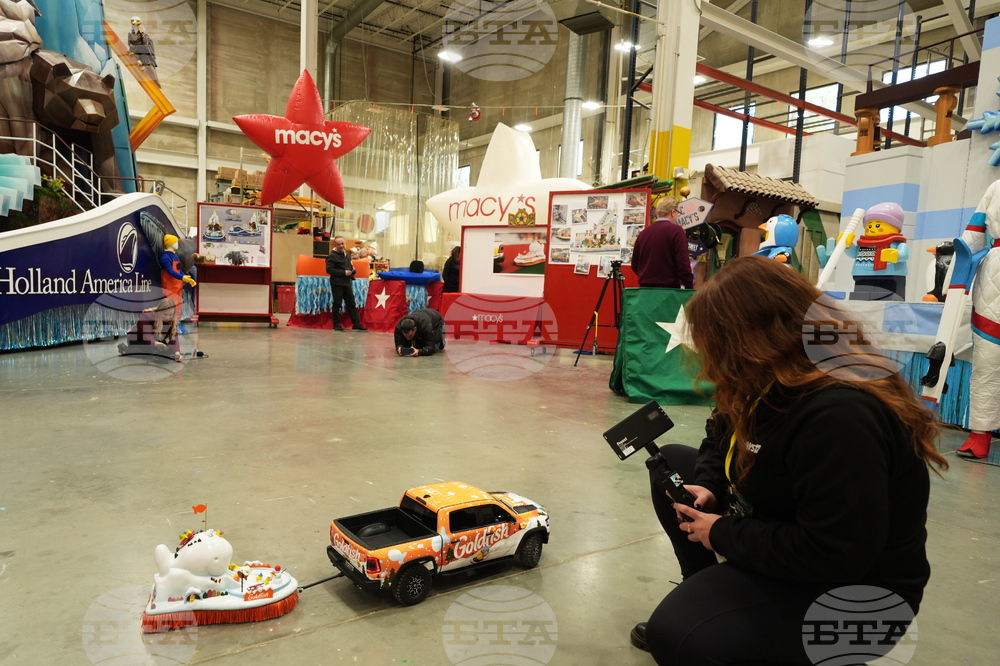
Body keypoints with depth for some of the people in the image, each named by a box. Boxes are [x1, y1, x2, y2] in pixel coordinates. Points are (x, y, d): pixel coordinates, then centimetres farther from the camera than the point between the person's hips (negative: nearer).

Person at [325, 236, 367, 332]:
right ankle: (337, 325, 8)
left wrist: (352, 272, 4)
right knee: (337, 304, -1)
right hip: (337, 284, -7)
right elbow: (329, 269, -16)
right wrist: (344, 273, -18)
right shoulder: (332, 256, -7)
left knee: (351, 304, 7)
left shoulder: (347, 255, 16)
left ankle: (356, 324, 11)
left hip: (347, 283, 7)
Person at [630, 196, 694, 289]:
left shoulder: (643, 232, 8)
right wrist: (689, 288, -7)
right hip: (670, 287, -5)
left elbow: (634, 265, 14)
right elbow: (683, 264, -13)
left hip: (645, 287, 5)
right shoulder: (676, 231, -7)